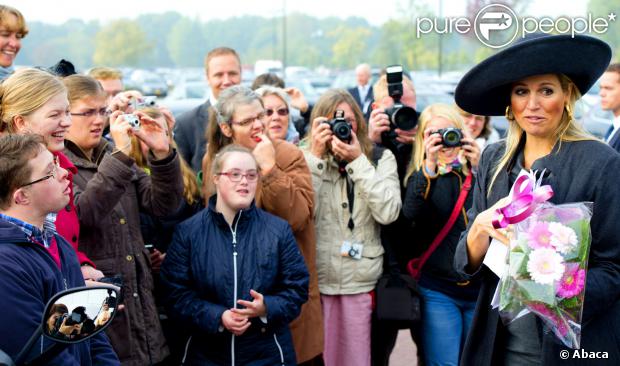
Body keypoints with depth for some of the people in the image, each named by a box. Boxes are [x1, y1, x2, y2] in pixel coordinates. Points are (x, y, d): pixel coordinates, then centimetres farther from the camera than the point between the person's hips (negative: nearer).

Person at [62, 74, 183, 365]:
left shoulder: (113, 156, 12)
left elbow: (163, 204, 5)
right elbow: (81, 214, -24)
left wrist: (162, 154, -10)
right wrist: (120, 156, -25)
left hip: (138, 298, 6)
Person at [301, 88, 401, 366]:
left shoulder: (380, 158, 2)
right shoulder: (306, 158, 2)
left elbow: (388, 213, -13)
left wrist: (358, 161, -16)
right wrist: (316, 155, -13)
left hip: (361, 282, 0)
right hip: (315, 280, 0)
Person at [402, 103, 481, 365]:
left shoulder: (478, 171, 4)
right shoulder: (421, 175, 5)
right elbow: (411, 214, -14)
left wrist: (479, 168, -18)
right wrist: (430, 165, -21)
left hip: (481, 286, 1)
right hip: (438, 289, -1)